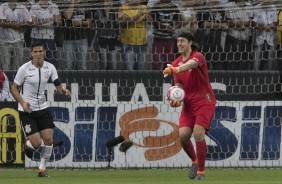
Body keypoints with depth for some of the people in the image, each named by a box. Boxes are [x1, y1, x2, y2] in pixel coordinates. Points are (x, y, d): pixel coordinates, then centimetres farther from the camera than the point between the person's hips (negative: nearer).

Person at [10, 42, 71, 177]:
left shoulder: (50, 67, -2)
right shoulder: (24, 69, -13)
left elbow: (58, 85, 5)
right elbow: (14, 88, -6)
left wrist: (64, 91, -19)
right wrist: (22, 102, -21)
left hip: (42, 108, 4)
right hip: (26, 110, -4)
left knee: (48, 139, -6)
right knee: (36, 143, -11)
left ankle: (42, 168, 11)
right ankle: (27, 143, 25)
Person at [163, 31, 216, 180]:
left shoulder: (198, 56, -12)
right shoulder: (176, 63, 9)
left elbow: (192, 64, -37)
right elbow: (178, 86, 11)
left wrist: (176, 69, -57)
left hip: (204, 102, -5)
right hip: (188, 104, 6)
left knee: (198, 133, -19)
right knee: (183, 134, -11)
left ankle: (201, 171, -7)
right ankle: (194, 161, 16)